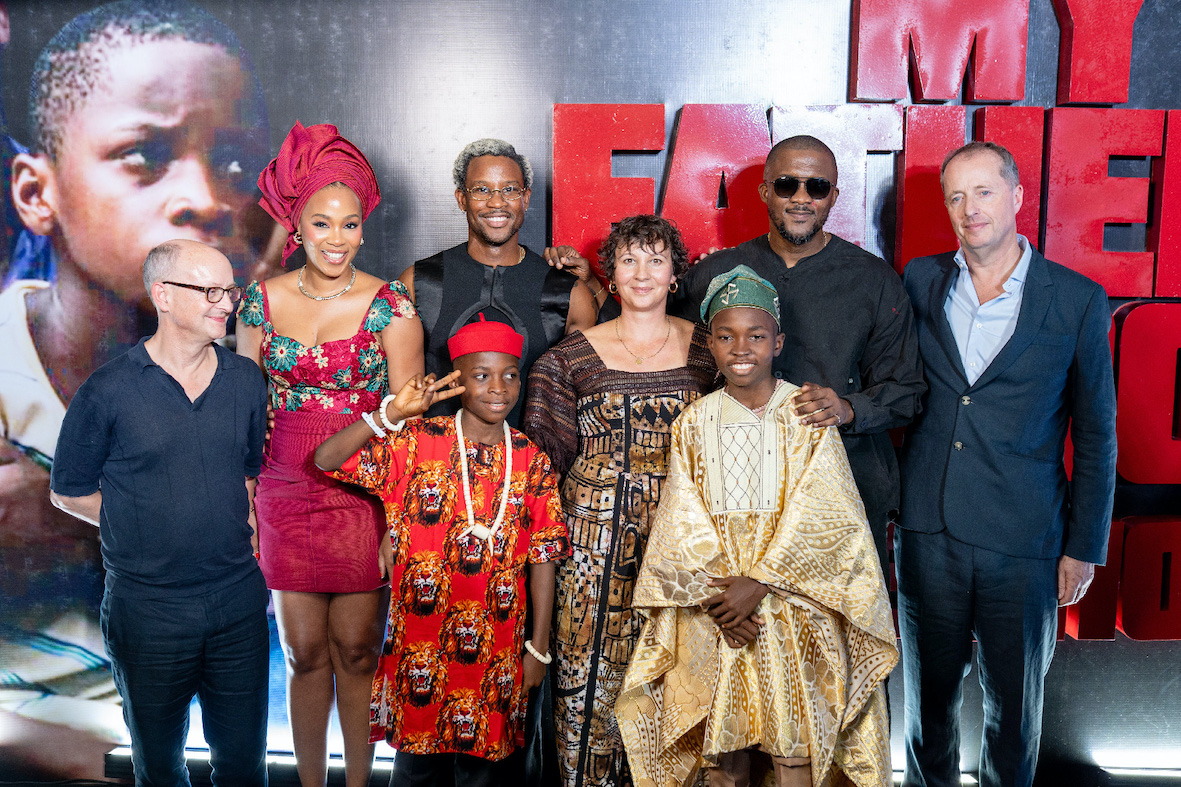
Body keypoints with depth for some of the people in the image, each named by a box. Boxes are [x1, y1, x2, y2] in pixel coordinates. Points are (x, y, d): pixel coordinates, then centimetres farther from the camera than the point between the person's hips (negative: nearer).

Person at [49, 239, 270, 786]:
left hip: (239, 600, 3)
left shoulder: (246, 381, 2)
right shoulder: (108, 392, -10)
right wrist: (150, 530, -4)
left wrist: (244, 522, 2)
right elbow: (70, 492, 0)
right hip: (148, 611, -2)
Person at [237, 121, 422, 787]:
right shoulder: (261, 301, 3)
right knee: (304, 651, 10)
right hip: (285, 497, 2)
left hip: (363, 497, -2)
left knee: (357, 649, 7)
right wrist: (244, 504, 4)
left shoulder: (391, 307, -6)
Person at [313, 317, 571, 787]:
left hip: (496, 649, 1)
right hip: (422, 645, -1)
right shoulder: (417, 443, -7)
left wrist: (539, 647, 0)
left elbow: (543, 559, 0)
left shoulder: (532, 462, -1)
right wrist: (392, 413, -24)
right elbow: (326, 460, -14)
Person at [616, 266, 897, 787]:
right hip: (712, 610, 2)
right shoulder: (693, 424, 5)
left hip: (791, 604, -2)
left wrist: (759, 581, -15)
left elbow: (819, 516, -9)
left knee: (793, 743, 0)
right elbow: (682, 525, 0)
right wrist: (717, 599, -12)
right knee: (724, 737, 8)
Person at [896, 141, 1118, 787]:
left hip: (1022, 541, -2)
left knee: (1014, 704, 13)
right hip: (926, 532, 2)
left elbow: (1096, 434, 2)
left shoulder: (1077, 300, -2)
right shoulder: (920, 281, 4)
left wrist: (1084, 546, 1)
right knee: (929, 693, 16)